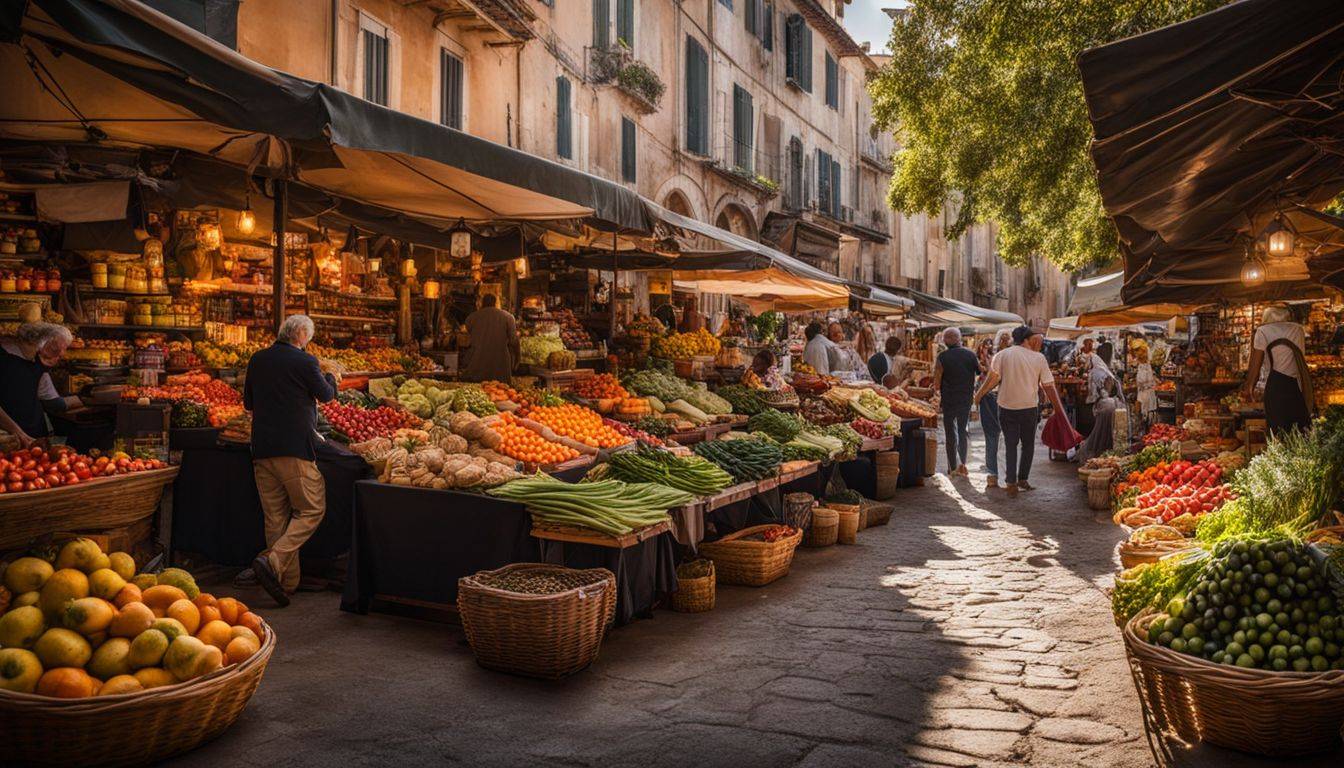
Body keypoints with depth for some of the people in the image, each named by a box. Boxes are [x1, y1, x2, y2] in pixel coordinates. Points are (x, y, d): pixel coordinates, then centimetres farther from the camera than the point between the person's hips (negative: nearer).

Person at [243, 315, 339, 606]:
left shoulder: (257, 360, 10)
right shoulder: (305, 361, -9)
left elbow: (248, 403, 20)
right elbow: (326, 395, 6)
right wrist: (330, 376, 26)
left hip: (261, 448, 7)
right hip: (295, 448, -6)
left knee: (275, 516, 10)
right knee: (311, 510, 2)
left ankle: (288, 582, 13)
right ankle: (273, 562, -16)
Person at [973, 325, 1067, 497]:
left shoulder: (1001, 355, -3)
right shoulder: (1039, 358, -3)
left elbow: (992, 379, -8)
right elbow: (1048, 387, -2)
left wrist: (979, 394, 7)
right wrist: (1059, 410, 5)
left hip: (1007, 407, 1)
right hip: (1029, 407, -1)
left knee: (1010, 445, 10)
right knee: (1028, 445, 18)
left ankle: (1012, 483, 4)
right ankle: (1022, 480, 21)